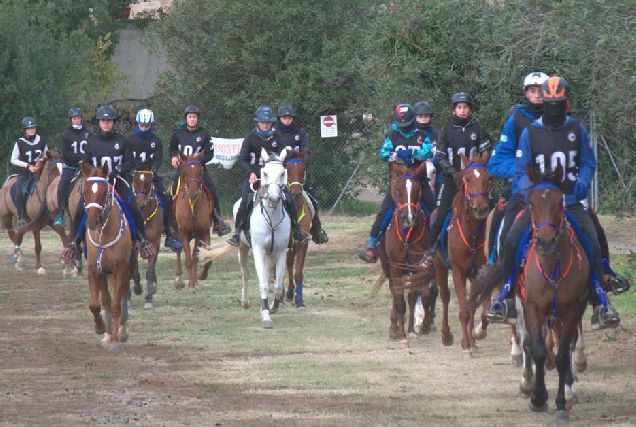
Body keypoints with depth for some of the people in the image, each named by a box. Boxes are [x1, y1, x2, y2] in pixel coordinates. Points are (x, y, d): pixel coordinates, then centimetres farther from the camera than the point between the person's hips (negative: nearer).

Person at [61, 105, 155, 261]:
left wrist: (118, 170, -16)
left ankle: (142, 240, 1)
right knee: (80, 211, -15)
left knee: (134, 210, -16)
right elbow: (86, 162, 10)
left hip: (119, 182, -1)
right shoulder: (92, 141, 7)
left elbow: (129, 162, 3)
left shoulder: (122, 140, 4)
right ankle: (74, 242, 1)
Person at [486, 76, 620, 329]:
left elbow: (588, 164, 12)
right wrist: (530, 190, -13)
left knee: (592, 245, -18)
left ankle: (599, 306, -10)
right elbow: (521, 172, 6)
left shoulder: (577, 130, 7)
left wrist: (582, 184, -9)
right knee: (511, 241, -19)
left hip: (571, 201, 0)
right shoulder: (530, 132, 4)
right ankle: (507, 300, -5)